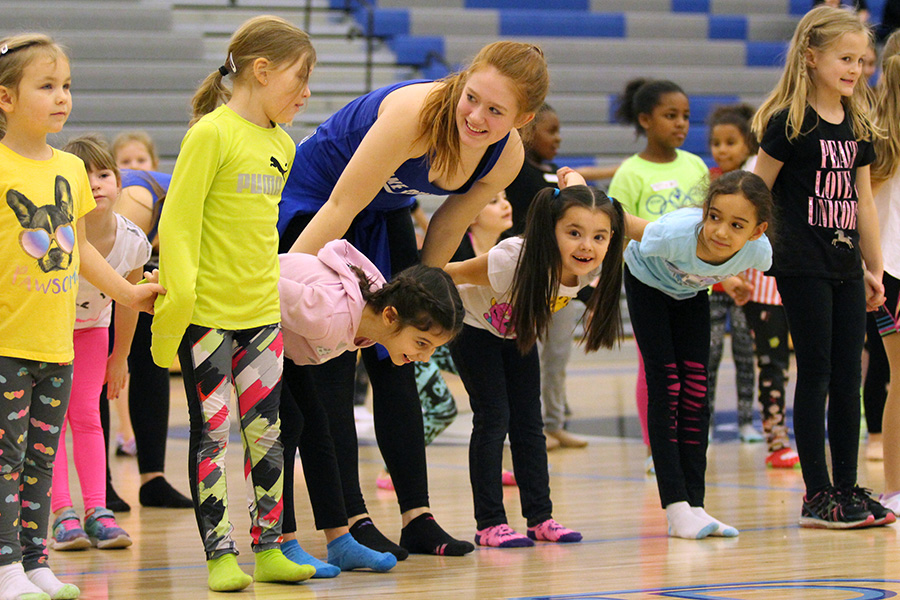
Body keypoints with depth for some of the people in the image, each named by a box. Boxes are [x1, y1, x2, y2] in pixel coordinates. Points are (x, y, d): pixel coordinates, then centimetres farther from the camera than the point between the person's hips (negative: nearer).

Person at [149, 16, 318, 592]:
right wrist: (179, 293, -20)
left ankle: (269, 549, 16)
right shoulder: (212, 134, -11)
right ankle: (220, 557, 4)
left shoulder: (283, 145, 11)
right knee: (213, 435, 0)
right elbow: (177, 224, -13)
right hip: (207, 313, -6)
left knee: (269, 433, 8)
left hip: (265, 312, 7)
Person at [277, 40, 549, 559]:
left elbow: (449, 225, 0)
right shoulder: (414, 114, -37)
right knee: (334, 364, -10)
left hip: (386, 212, 6)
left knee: (395, 365, 5)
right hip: (313, 201, -6)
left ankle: (418, 517, 7)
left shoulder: (507, 157, -17)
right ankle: (352, 522, -8)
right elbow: (341, 207, -33)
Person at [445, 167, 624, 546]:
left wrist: (572, 183, 2)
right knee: (493, 418, -11)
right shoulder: (512, 263, -43)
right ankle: (489, 523, -9)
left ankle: (540, 517, 8)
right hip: (474, 327, -5)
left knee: (529, 422, 4)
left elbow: (579, 198, -12)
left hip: (516, 332, 5)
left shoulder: (590, 269, -27)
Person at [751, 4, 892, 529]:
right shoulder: (789, 122, -9)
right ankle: (817, 496, 0)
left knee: (848, 378, 6)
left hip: (846, 267, 6)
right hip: (803, 267, -6)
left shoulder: (858, 123, 11)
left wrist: (875, 268, 17)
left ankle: (847, 489, 12)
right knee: (816, 375, -4)